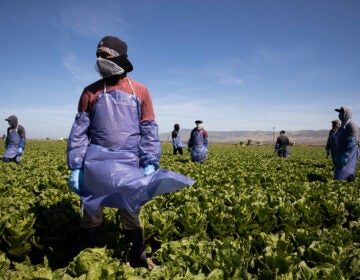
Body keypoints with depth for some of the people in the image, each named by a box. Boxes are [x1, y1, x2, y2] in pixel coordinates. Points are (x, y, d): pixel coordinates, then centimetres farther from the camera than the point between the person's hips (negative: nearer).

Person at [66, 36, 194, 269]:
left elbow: (149, 131, 1)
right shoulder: (91, 92, 6)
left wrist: (151, 163, -10)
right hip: (96, 163, 1)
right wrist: (75, 167, -2)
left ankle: (138, 259, 31)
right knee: (91, 213, 10)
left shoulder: (141, 91, 4)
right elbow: (79, 131, 5)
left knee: (131, 213, 12)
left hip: (129, 164, 0)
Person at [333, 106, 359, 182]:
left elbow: (352, 143, -21)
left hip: (349, 154, -10)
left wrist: (345, 156, -25)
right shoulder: (343, 125, 16)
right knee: (348, 174, 13)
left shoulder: (352, 125, -15)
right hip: (341, 154, 10)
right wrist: (337, 155, 21)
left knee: (340, 177, -11)